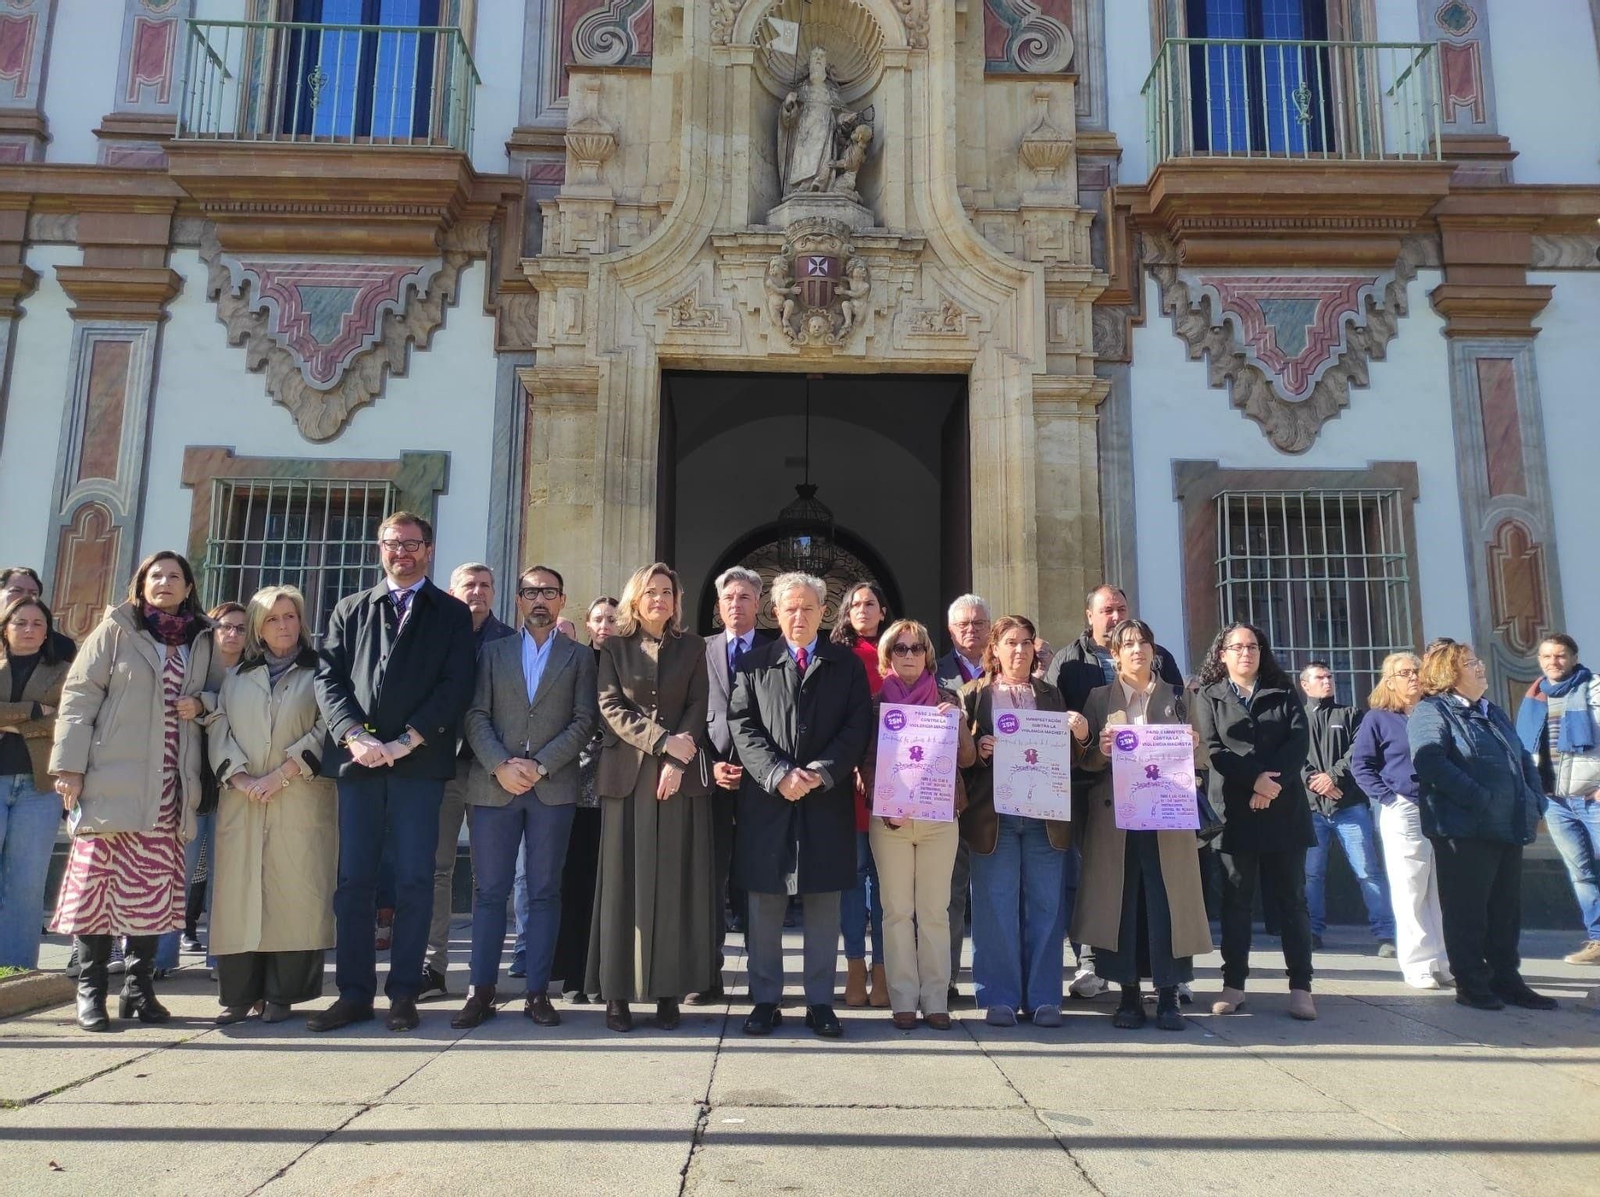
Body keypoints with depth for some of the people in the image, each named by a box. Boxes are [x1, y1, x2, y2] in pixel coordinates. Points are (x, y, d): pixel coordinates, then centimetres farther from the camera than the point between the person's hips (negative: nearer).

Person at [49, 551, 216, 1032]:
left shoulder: (200, 641, 16)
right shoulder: (116, 630, 4)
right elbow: (79, 695, 0)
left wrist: (199, 708, 3)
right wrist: (70, 766, -8)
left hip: (167, 786, 3)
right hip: (112, 779, -3)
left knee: (155, 887, 3)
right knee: (99, 877, -3)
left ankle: (139, 988, 13)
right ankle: (90, 990, 8)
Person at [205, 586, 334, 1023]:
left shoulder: (318, 673, 9)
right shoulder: (236, 677, 19)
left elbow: (325, 730, -2)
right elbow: (218, 728, 9)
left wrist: (281, 774, -11)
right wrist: (239, 777, -8)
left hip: (300, 799, -3)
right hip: (240, 802, 3)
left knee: (294, 893, -7)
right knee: (238, 893, 1)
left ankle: (281, 994, 1)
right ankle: (239, 994, 8)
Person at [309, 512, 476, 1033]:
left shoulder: (452, 614, 9)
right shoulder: (350, 610, 17)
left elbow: (455, 687, -2)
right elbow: (329, 679, 7)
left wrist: (405, 743, -11)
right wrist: (355, 737, -9)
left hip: (420, 763, -2)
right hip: (357, 759, 2)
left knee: (415, 882, -1)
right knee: (353, 881, 4)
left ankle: (404, 994, 7)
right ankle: (353, 994, 12)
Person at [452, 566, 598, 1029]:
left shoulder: (580, 656, 11)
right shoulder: (493, 652, 14)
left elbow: (584, 721, 1)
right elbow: (476, 715, 4)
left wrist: (540, 765, -11)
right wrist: (501, 764, -11)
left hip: (553, 787, -1)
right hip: (493, 785, 1)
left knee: (545, 892, 3)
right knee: (489, 890, 2)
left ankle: (538, 992, 8)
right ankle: (481, 991, 9)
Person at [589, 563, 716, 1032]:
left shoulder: (692, 648, 12)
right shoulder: (615, 648, 9)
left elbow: (697, 708, 4)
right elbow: (611, 706, -1)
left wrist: (677, 763, -10)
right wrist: (663, 742, -12)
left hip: (681, 777, 1)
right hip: (627, 775, 0)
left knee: (675, 883, 0)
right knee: (624, 882, 0)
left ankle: (669, 992, 5)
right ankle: (618, 992, 4)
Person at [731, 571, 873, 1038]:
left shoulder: (846, 663, 8)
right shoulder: (755, 663, 8)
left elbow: (858, 725, 1)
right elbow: (743, 725, 1)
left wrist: (821, 772, -12)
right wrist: (778, 774, -12)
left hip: (828, 800, 0)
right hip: (767, 798, 0)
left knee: (824, 905, 6)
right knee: (764, 904, 5)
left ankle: (820, 1001, 16)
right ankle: (765, 1000, 15)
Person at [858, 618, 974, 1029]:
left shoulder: (946, 700, 8)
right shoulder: (875, 702, 5)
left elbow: (967, 759, 4)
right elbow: (866, 762, 3)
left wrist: (956, 722, -13)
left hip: (939, 816, 1)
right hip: (889, 818, 0)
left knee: (935, 911, 3)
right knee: (897, 910, 2)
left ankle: (936, 1000, 9)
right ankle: (903, 1000, 9)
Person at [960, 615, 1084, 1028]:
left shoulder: (1050, 694, 15)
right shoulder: (974, 693, 7)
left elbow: (1067, 758, 12)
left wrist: (1079, 736, -8)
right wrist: (978, 750, -17)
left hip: (1044, 815, 2)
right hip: (993, 814, -2)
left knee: (1045, 907, 3)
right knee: (996, 907, 1)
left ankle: (1043, 998, 13)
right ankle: (1000, 998, 10)